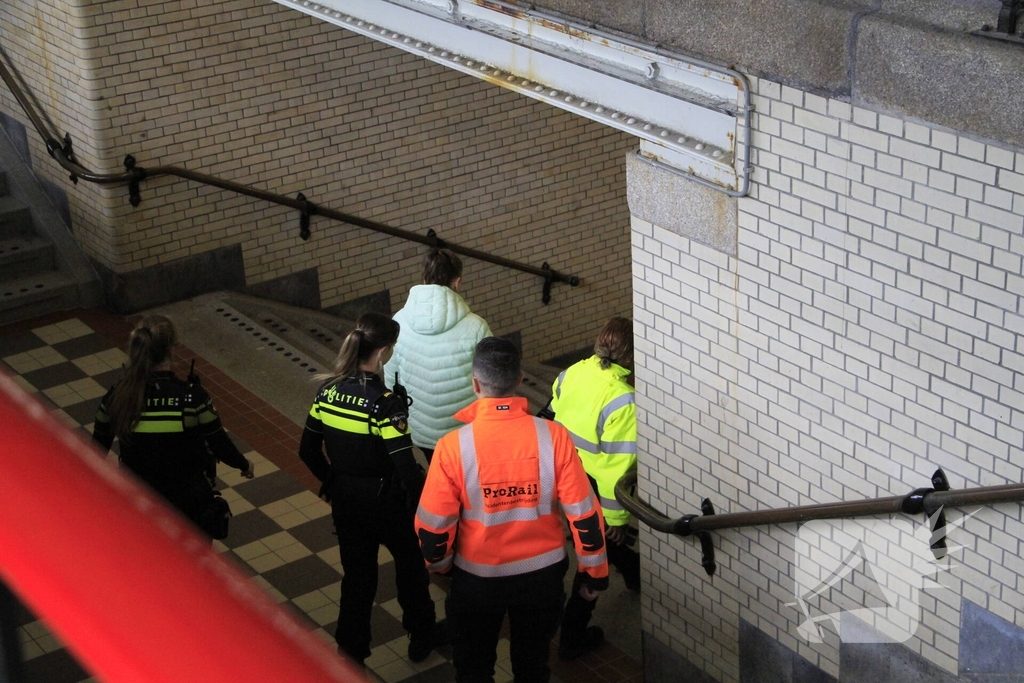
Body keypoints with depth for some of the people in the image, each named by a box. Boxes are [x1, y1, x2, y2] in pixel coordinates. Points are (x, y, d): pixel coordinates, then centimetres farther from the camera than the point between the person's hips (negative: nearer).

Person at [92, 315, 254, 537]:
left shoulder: (116, 397, -16)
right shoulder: (193, 397, -25)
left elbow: (98, 449, -2)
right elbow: (220, 446, -14)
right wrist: (245, 465, 8)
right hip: (187, 505, -2)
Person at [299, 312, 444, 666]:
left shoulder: (328, 389, -8)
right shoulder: (385, 401, -26)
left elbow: (308, 449, 1)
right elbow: (406, 468, -27)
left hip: (344, 499, 5)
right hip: (385, 501, -5)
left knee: (356, 574, 21)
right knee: (410, 563, 21)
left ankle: (350, 649, 29)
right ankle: (422, 636, 40)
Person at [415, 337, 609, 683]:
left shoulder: (453, 445, -22)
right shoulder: (553, 436, -19)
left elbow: (433, 525, -15)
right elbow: (584, 514, -13)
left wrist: (440, 564, 6)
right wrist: (594, 572, 2)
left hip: (476, 578, -1)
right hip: (542, 576, 1)